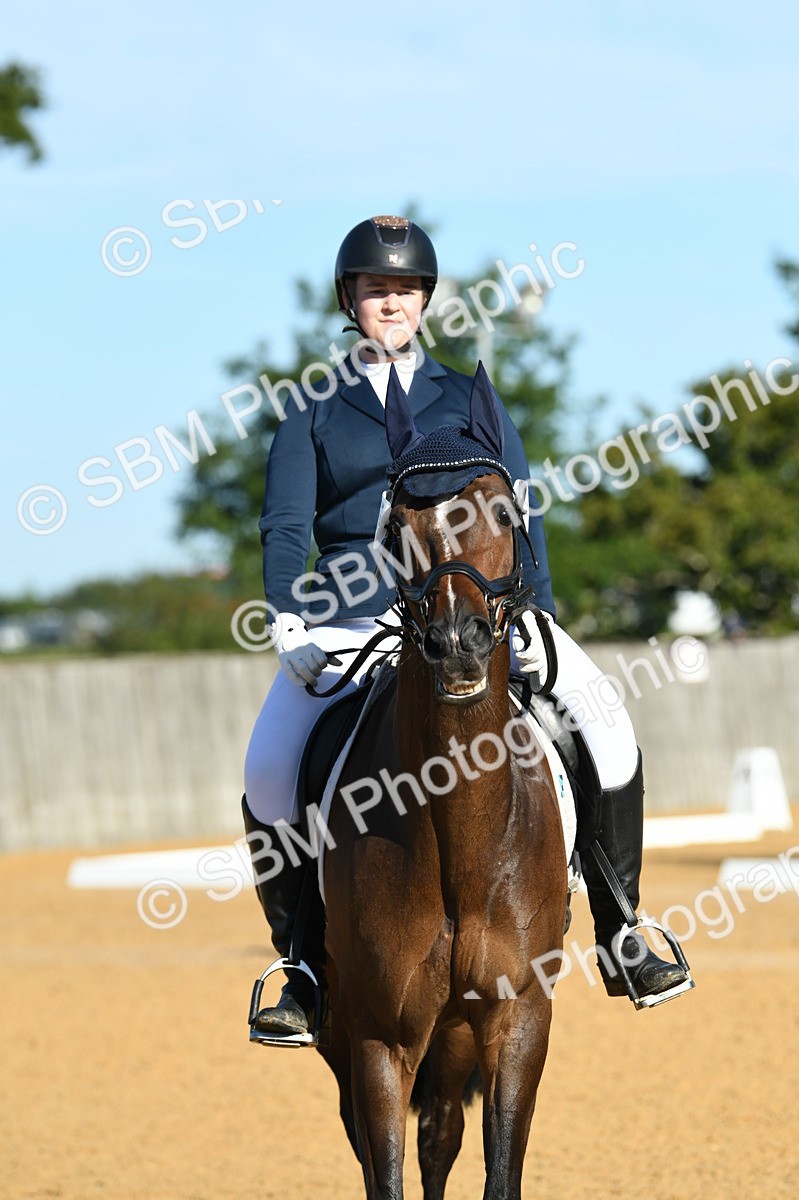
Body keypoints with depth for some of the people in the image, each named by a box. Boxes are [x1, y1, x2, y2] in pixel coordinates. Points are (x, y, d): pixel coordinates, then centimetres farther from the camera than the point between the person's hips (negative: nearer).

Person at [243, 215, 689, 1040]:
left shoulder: (469, 400, 15)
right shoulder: (314, 414, 12)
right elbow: (285, 527, 2)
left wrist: (531, 614, -11)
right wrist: (288, 623, -16)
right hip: (349, 623, -1)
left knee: (606, 727, -20)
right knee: (268, 779, -24)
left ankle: (620, 940, -8)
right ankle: (305, 970, -8)